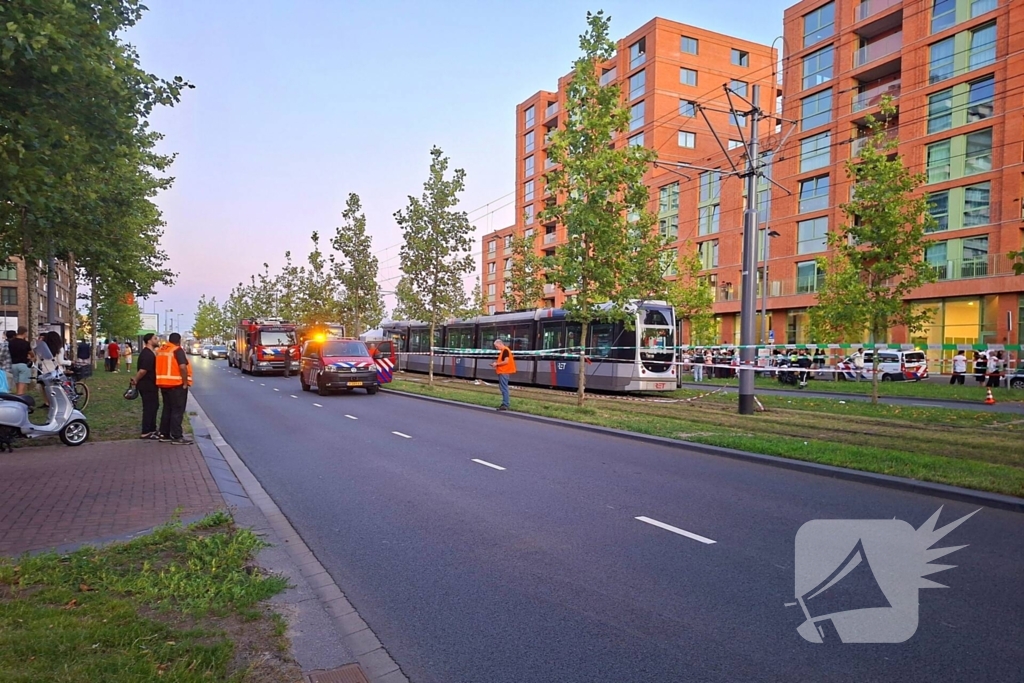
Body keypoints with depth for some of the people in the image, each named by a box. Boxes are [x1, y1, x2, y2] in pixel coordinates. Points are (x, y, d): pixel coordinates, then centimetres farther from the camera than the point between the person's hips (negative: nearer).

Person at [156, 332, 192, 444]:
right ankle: (177, 437, -4)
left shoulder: (161, 350, 12)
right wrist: (185, 383, -15)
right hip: (177, 384, -8)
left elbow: (160, 366, 15)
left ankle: (164, 434, 19)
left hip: (164, 383, 8)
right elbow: (182, 367, -22)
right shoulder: (178, 350, -12)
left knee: (167, 409, 16)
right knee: (177, 410, -4)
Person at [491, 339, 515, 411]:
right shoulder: (503, 351, 17)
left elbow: (506, 361, -20)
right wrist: (496, 364, 8)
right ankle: (506, 403, 19)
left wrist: (497, 364, -13)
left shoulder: (505, 350, -13)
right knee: (503, 388, 14)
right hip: (502, 372, 10)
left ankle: (505, 405, -8)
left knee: (504, 388, -9)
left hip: (504, 372, -10)